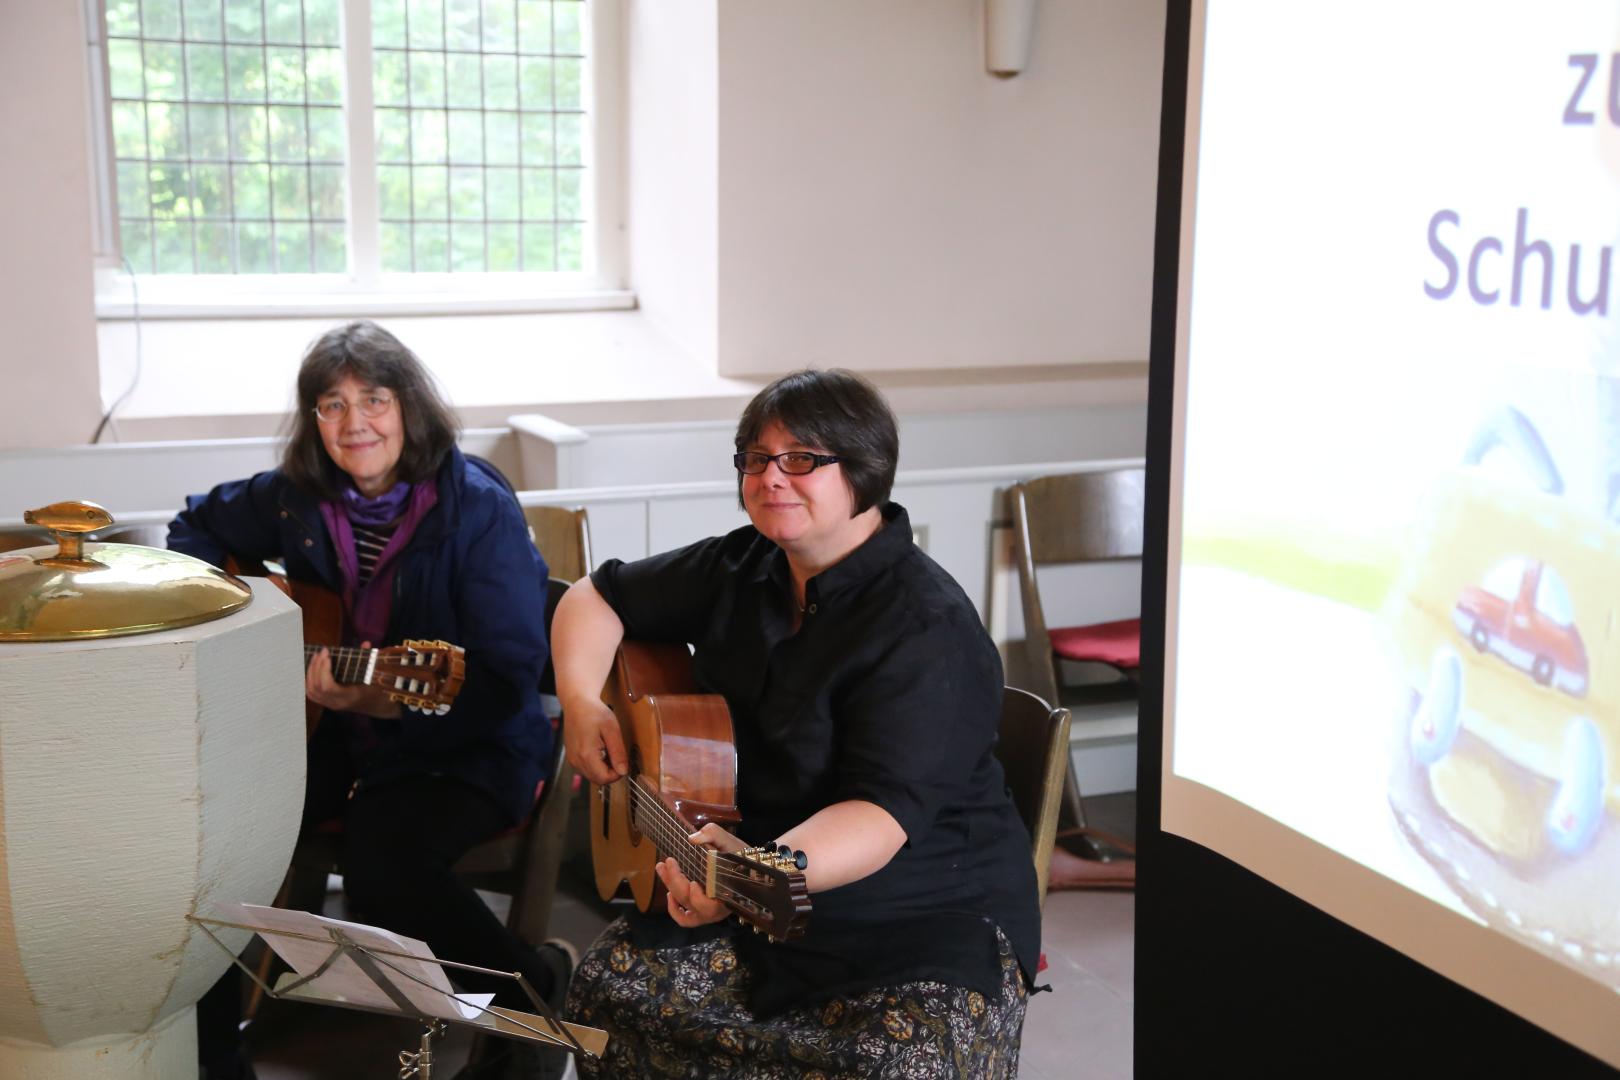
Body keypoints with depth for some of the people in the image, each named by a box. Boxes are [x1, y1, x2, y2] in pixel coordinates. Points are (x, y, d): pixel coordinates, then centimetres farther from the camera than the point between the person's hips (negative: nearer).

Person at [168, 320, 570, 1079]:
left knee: (380, 862, -33)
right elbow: (197, 526, 21)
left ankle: (536, 987, -5)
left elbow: (510, 674, -19)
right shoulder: (296, 497, 0)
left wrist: (378, 697, -31)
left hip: (466, 746, -5)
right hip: (331, 733, 5)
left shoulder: (477, 506, -16)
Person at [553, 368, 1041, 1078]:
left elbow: (884, 813, -29)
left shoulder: (926, 629, -19)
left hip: (930, 916, -6)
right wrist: (582, 701, 0)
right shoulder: (742, 568, 6)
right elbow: (600, 596, 18)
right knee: (607, 985, -16)